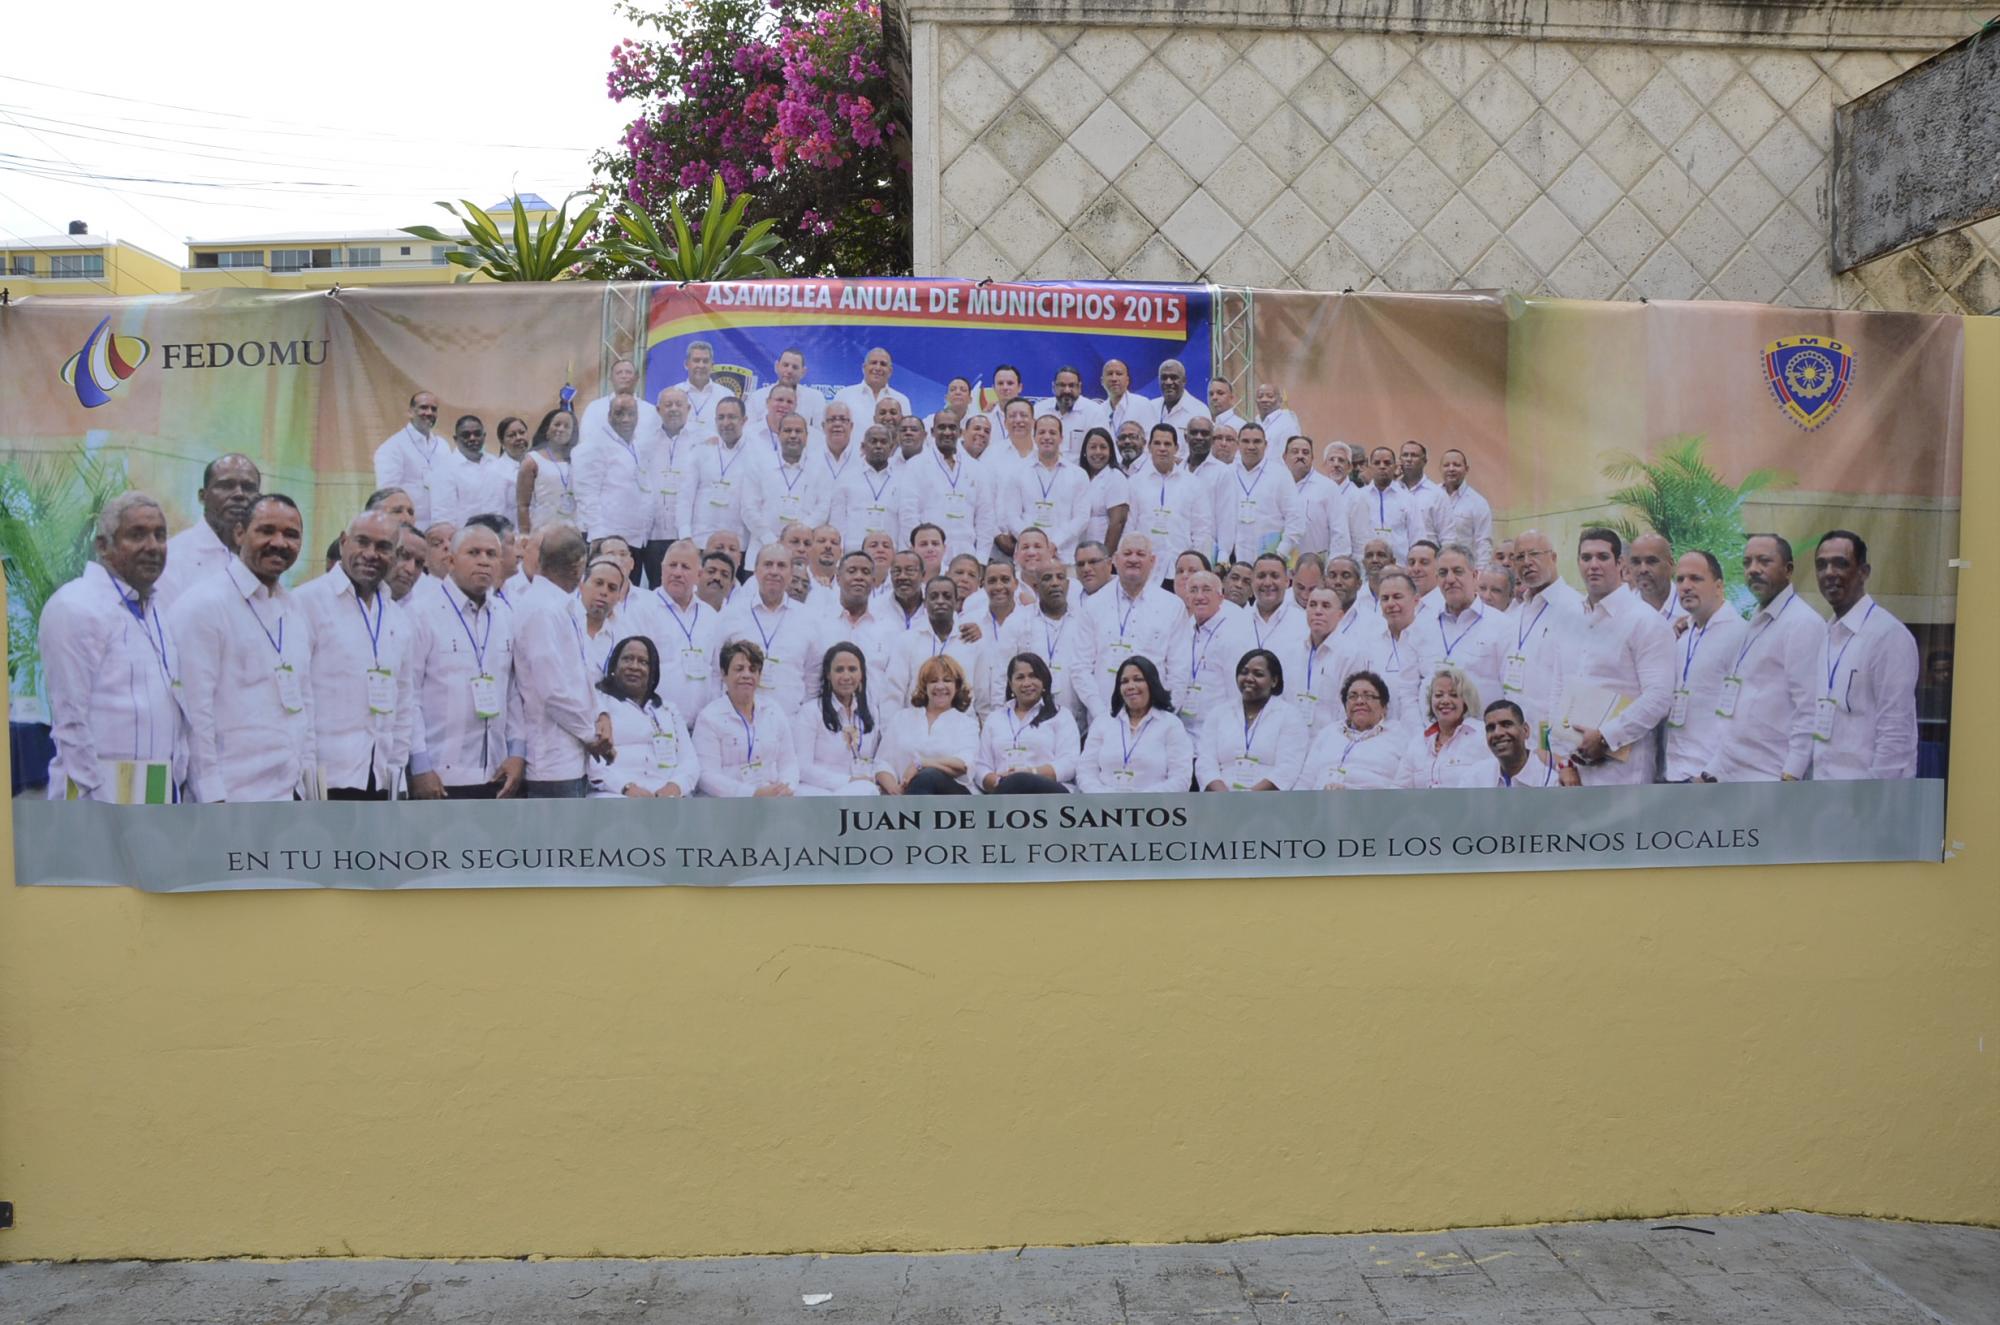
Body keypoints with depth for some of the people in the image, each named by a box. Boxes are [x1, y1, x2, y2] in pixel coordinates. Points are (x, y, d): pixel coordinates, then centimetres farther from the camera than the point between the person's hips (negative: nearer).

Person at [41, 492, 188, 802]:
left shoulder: (154, 610, 17)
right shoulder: (75, 607, -8)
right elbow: (71, 720, -13)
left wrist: (175, 782, 13)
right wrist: (93, 798, -15)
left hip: (158, 790, 8)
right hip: (98, 789, -8)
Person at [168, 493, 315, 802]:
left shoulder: (294, 609, 14)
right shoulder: (203, 606, -7)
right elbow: (195, 712, -11)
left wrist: (310, 775, 12)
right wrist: (213, 799, -14)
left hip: (294, 791, 7)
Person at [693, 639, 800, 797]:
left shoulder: (775, 712, 14)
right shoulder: (709, 717, 1)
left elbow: (788, 762, 13)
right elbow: (708, 776, -8)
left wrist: (786, 788, -10)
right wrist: (755, 794, -18)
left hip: (775, 798, 4)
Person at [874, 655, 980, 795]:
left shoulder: (966, 724, 18)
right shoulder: (902, 718, 24)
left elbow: (963, 766, -3)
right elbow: (883, 763, 13)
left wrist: (919, 764, -14)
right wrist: (893, 788, -9)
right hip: (904, 794, 2)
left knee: (929, 777, -38)